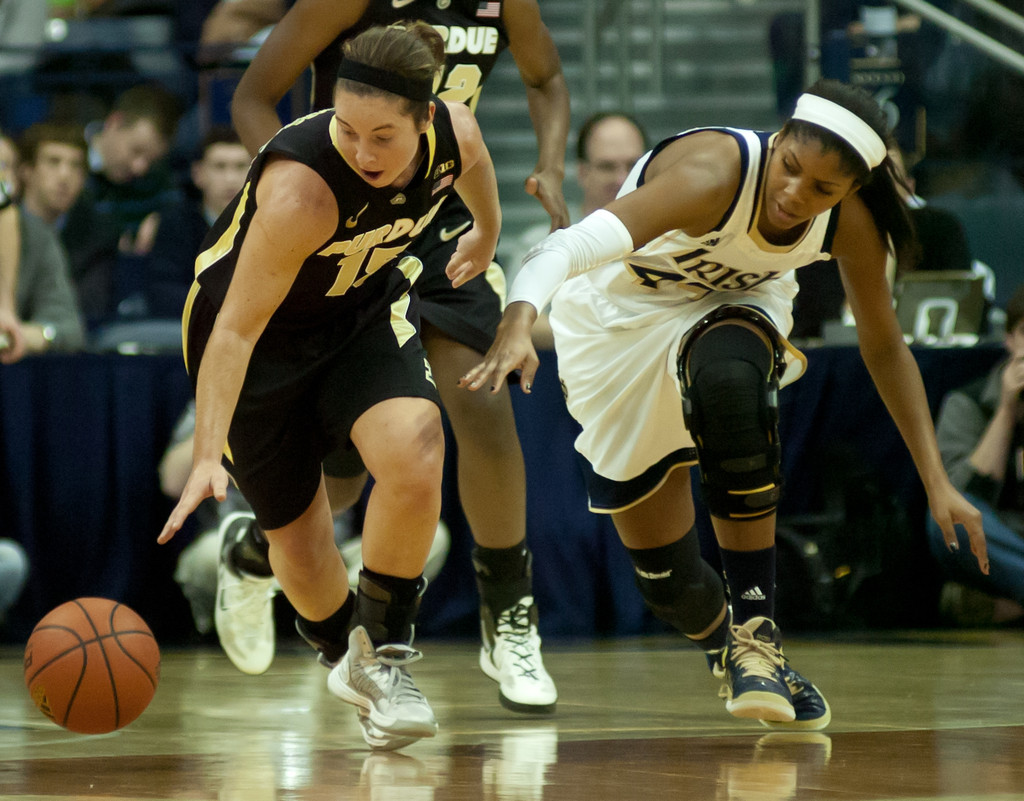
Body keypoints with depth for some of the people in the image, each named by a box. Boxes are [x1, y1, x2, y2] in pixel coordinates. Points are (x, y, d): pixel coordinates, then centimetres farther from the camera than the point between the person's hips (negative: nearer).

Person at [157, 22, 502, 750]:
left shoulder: (455, 134, -22)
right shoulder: (304, 188, -39)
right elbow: (236, 329, -36)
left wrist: (488, 231, 27)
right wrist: (208, 456, -43)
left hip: (364, 310, 4)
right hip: (261, 331, -4)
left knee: (415, 458, -26)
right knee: (299, 542, 5)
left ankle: (383, 653, -5)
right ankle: (345, 660, 38)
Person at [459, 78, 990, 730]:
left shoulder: (850, 223, -21)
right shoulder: (715, 174, -37)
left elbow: (885, 346, -4)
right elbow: (581, 243, -51)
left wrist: (936, 480, -7)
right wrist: (520, 321, -70)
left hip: (729, 310, 2)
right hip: (621, 324, -2)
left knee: (731, 377, -38)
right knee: (669, 578, 0)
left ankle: (755, 628, -27)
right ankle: (729, 651, 38)